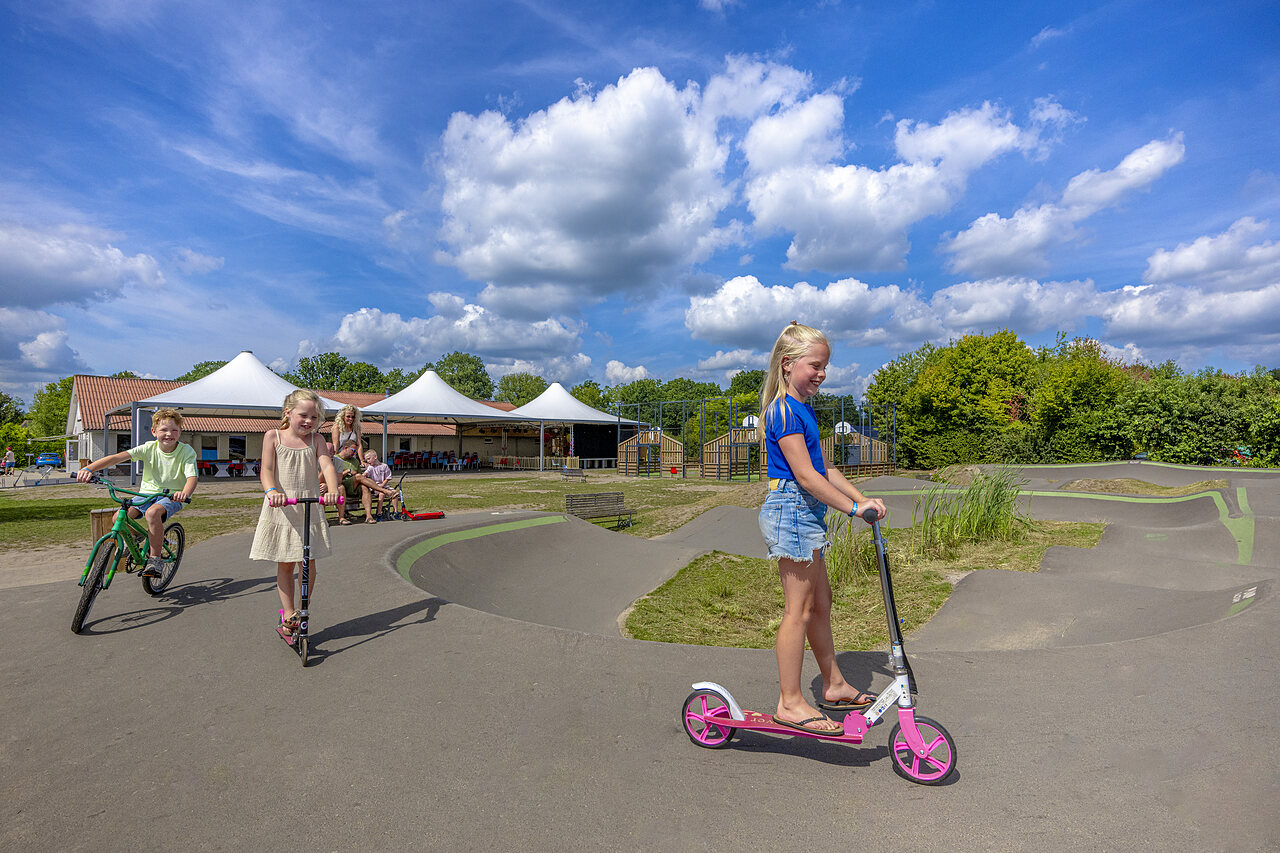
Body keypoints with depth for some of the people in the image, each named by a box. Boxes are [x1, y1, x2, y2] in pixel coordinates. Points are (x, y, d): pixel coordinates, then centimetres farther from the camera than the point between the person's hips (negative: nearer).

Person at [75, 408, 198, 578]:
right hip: (147, 493, 4)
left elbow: (192, 477, -27)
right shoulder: (149, 448, -5)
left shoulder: (187, 452, -13)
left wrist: (185, 493, -48)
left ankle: (155, 559, -22)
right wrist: (88, 468, -29)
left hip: (172, 496, -4)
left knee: (152, 512, -35)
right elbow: (117, 457, -14)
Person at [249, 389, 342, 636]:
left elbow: (327, 465, -10)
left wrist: (333, 491, -29)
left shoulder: (316, 439, 3)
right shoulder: (273, 436, 0)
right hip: (281, 506, -1)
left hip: (309, 506, 1)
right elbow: (267, 469, -8)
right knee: (285, 564, 6)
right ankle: (289, 615, 17)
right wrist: (271, 491, -28)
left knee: (308, 561, 1)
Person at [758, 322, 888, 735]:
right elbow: (805, 475, -21)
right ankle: (790, 702, 12)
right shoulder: (783, 410, -16)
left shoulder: (804, 409, 16)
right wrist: (853, 507, -18)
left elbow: (823, 468, 16)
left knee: (820, 602, 18)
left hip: (807, 511, 10)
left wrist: (862, 498, 9)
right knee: (798, 609, -2)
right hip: (791, 510, -10)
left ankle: (835, 685, 34)